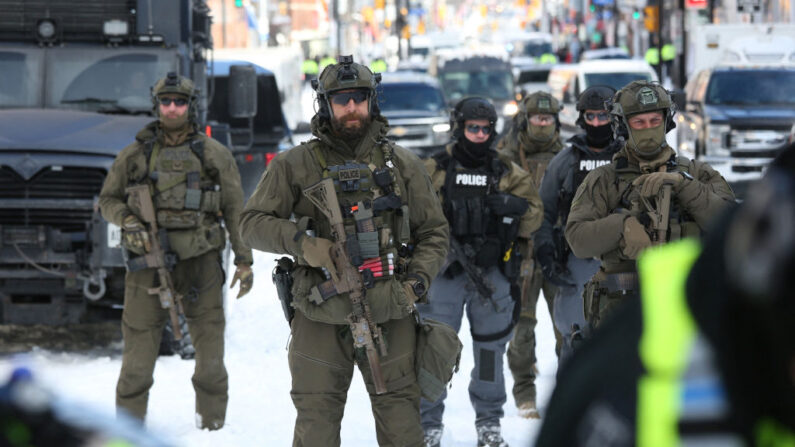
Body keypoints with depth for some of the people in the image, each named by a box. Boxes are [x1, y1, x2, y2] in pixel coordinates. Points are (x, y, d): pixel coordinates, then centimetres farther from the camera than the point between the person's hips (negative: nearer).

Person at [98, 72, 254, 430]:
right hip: (149, 262, 0)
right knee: (138, 351, -2)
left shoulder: (214, 155, 6)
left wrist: (244, 260, 2)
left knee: (210, 351, 1)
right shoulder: (134, 154, 8)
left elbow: (235, 209, 8)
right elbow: (108, 199, 15)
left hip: (200, 262, 0)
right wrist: (127, 220, -6)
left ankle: (212, 424, 13)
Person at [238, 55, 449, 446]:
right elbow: (252, 223, 2)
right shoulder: (295, 165, 3)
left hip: (389, 315, 1)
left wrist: (416, 281, -4)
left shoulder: (401, 164, 8)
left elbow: (433, 233, 13)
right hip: (320, 317, -1)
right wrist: (301, 243, -15)